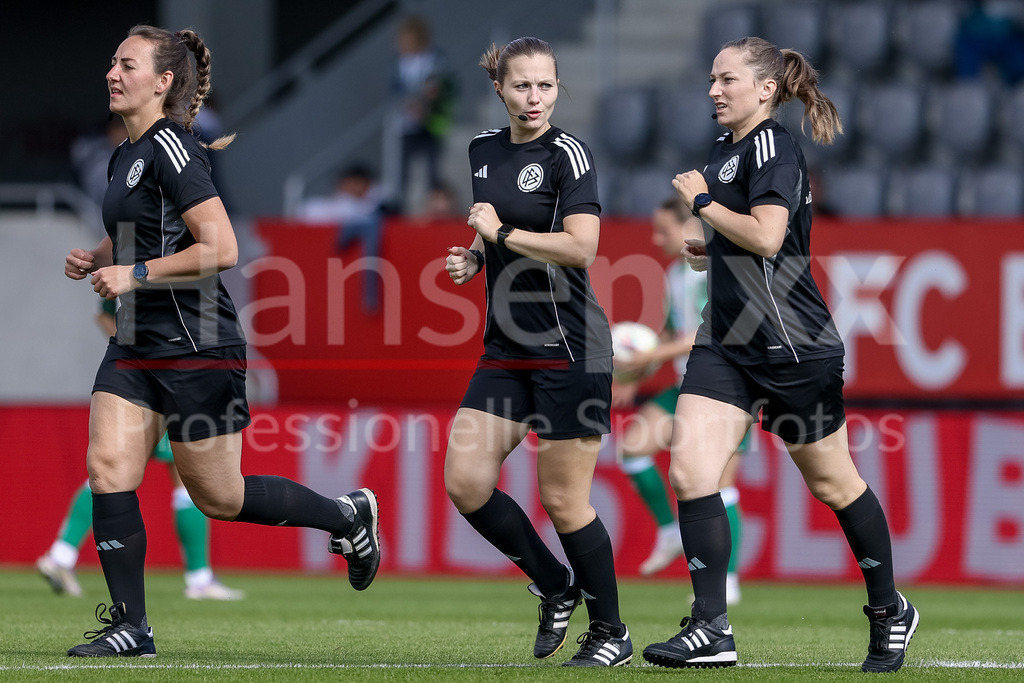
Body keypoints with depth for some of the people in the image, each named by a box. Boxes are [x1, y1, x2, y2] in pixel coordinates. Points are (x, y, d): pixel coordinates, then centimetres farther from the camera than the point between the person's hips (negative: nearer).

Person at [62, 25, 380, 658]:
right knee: (107, 469, -5)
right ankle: (130, 628, 1)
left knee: (219, 498, 3)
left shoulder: (170, 148, -17)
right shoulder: (125, 155, 12)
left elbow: (221, 249, -24)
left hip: (199, 347, -9)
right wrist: (96, 259, 9)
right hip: (137, 345, 9)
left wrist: (134, 274, -19)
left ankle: (347, 516, 25)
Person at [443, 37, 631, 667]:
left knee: (563, 500, -4)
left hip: (569, 349, -7)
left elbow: (581, 246, -22)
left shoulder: (569, 154, -10)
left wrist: (503, 233, -15)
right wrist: (473, 258, 8)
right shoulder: (484, 149, 12)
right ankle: (556, 586, 17)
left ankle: (612, 632, 12)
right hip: (506, 349, 7)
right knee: (465, 480, -2)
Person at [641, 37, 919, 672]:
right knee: (690, 472, -10)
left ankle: (890, 609, 27)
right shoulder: (725, 150, 15)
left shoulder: (773, 147, -13)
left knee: (833, 484, 7)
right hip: (727, 344, 8)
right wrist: (706, 250, 12)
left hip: (794, 345, -8)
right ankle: (712, 630, -10)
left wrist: (704, 202, -14)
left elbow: (766, 237, -26)